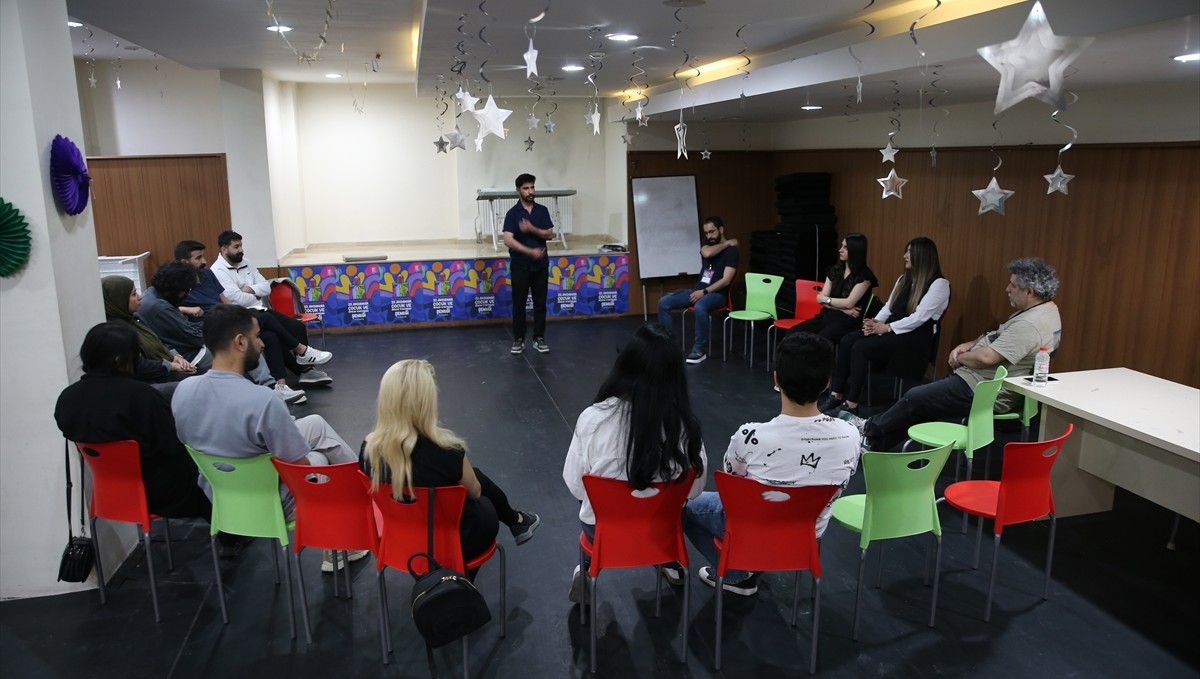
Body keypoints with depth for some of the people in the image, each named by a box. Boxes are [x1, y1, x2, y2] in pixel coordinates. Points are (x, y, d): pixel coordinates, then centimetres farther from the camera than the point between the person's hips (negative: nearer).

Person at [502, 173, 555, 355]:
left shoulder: (542, 210, 5)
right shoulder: (513, 213, -7)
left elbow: (550, 234, -1)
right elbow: (508, 240, -17)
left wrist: (532, 229, -16)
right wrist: (530, 252, -25)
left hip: (541, 265, 3)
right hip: (520, 266, -3)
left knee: (540, 304, 7)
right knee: (519, 304, 4)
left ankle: (539, 338, 17)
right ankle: (518, 340, 14)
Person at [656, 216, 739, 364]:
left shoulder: (731, 250, -8)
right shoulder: (708, 243, 13)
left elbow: (726, 280, -17)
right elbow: (707, 253, -13)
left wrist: (704, 292, -21)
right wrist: (726, 243, -7)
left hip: (717, 293, -7)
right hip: (698, 290, 7)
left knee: (699, 307, -40)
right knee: (663, 302, -9)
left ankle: (700, 350, -25)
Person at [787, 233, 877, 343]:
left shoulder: (864, 275, -6)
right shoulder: (834, 270, 13)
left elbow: (849, 303, -14)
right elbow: (821, 299, 5)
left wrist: (825, 299, 1)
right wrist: (842, 308, -10)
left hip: (847, 321, -6)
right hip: (826, 316, 6)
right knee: (793, 333, -19)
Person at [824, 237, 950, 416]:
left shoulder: (939, 284, -8)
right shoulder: (904, 279, 18)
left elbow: (919, 317, -17)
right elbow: (888, 307, 13)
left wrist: (886, 328, -18)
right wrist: (875, 322, -8)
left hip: (915, 337, -8)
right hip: (891, 329, 8)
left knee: (860, 348, -28)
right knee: (846, 341, -18)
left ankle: (851, 404, -24)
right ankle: (836, 396, -21)